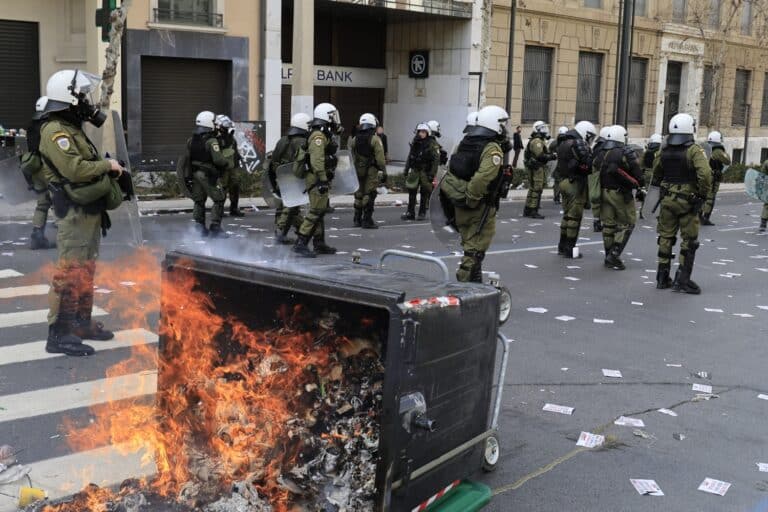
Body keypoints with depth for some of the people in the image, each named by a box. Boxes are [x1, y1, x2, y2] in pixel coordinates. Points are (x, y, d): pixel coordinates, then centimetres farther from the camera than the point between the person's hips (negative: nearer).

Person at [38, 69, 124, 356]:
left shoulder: (72, 129, 18)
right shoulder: (55, 131, -15)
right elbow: (75, 169, -26)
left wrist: (108, 169, 5)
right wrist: (107, 165, -13)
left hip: (90, 211, 11)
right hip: (75, 213, -11)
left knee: (85, 270, 17)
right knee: (69, 272, -10)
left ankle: (82, 322, 27)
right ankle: (58, 334, -7)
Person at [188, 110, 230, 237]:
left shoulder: (191, 141, 7)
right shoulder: (211, 141, -17)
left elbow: (187, 158, 12)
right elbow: (218, 159, -22)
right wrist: (229, 165, -7)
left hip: (195, 174, 7)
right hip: (209, 175, -7)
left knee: (199, 200, 15)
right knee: (219, 200, 1)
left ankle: (199, 225, 15)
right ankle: (215, 227, -2)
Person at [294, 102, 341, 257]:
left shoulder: (324, 135, 18)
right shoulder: (319, 136, -15)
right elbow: (317, 160, -24)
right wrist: (323, 179, -27)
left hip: (319, 179, 11)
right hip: (317, 178, -11)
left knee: (320, 211, 14)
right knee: (316, 211, -12)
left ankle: (319, 244, 22)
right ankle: (300, 243, -13)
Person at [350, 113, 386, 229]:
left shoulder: (354, 139, 7)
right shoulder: (375, 139, -9)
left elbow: (352, 157, 10)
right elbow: (380, 159, -13)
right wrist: (384, 172, -7)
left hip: (358, 171, 5)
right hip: (371, 171, -5)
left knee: (359, 194, 15)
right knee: (369, 195, -2)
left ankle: (357, 219, 20)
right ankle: (367, 221, -3)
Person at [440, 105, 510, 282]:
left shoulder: (465, 142, 9)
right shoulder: (493, 150, -16)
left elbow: (451, 171, 10)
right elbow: (481, 179, -30)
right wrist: (471, 199, -17)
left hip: (460, 206, 8)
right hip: (480, 208, -8)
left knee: (470, 245, 19)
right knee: (476, 249, -1)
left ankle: (475, 283, 31)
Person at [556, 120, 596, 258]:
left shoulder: (564, 144, 15)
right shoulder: (579, 144, -14)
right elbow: (588, 164, -21)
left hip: (564, 181, 9)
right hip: (576, 183, -9)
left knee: (567, 214, 17)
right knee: (575, 216, -2)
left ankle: (562, 246, 22)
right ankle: (569, 249, 0)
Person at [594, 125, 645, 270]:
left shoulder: (600, 154, 8)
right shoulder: (627, 153, -10)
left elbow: (596, 173, 10)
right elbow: (637, 174, -8)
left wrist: (599, 191, 15)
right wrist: (640, 187, 7)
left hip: (604, 192, 6)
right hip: (620, 194, -6)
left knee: (608, 224, 11)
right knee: (626, 224, 4)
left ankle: (609, 257, 16)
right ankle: (614, 254, -6)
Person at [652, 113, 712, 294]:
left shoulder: (663, 151, 4)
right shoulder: (694, 150, -14)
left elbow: (656, 175, 14)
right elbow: (705, 174, -25)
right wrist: (703, 193, -12)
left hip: (667, 200, 5)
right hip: (688, 201, -5)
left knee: (666, 238, 13)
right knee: (689, 240, 5)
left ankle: (662, 278, 17)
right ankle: (682, 280, 4)